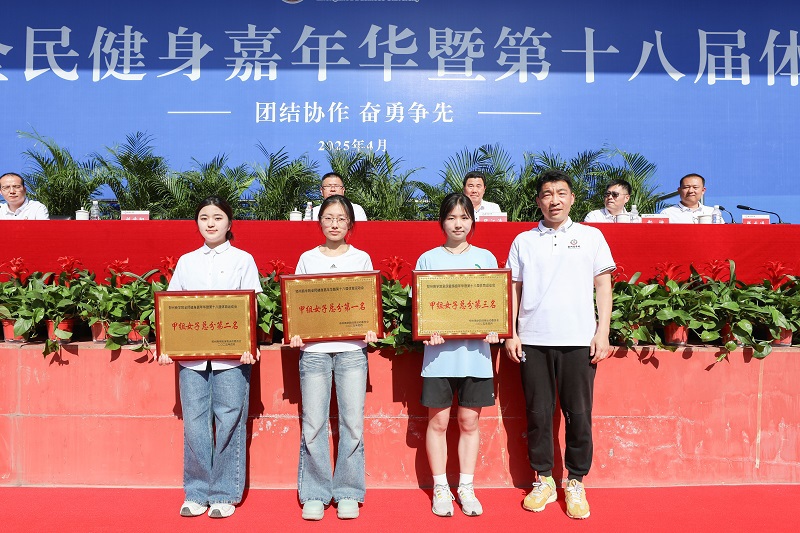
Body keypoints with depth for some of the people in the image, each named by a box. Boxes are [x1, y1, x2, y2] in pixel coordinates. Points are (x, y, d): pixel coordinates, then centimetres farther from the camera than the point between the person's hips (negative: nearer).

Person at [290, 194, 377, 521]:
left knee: (352, 423, 1)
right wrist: (295, 334, -7)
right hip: (314, 349, 1)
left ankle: (348, 493, 15)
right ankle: (314, 494, 15)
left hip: (352, 348, 0)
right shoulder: (307, 259, 10)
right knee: (313, 424, 1)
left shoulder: (361, 258, 9)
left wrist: (370, 330, -9)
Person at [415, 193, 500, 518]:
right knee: (438, 421, 5)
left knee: (469, 422, 8)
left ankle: (466, 488, 21)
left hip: (474, 351, 1)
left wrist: (493, 329, -10)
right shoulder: (428, 259, 6)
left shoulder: (485, 258, 9)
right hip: (439, 351, -1)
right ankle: (440, 488, 19)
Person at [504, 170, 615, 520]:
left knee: (578, 415, 3)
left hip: (579, 340, -1)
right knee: (538, 414, 6)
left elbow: (603, 287, 6)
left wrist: (602, 333, -2)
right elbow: (513, 289, 10)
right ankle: (543, 481, 21)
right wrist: (510, 334, 2)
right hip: (533, 340, 1)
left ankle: (576, 484, 19)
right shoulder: (523, 241, 10)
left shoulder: (591, 237, 8)